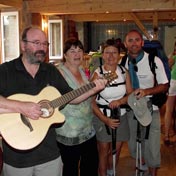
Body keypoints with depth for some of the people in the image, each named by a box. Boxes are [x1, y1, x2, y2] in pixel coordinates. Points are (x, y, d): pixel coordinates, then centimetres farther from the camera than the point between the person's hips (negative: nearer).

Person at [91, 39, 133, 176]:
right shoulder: (97, 74, -13)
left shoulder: (124, 72, -1)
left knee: (116, 151, 15)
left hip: (121, 116, 4)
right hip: (102, 117, -3)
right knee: (104, 151, 6)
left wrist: (120, 101, -17)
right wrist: (105, 120, -20)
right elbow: (92, 102, -14)